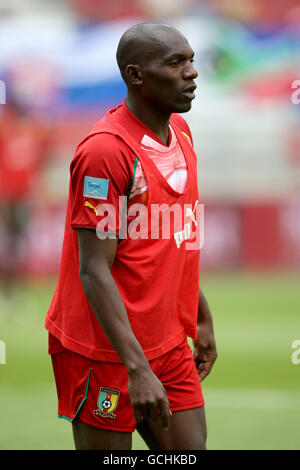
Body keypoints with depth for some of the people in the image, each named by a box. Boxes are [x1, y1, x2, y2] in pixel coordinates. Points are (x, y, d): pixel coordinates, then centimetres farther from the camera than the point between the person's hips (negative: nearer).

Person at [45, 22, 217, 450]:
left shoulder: (180, 130, 8)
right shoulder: (106, 149, -19)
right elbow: (93, 271, -21)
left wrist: (202, 317, 21)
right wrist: (136, 368, -26)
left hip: (169, 344, 8)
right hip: (105, 349, -8)